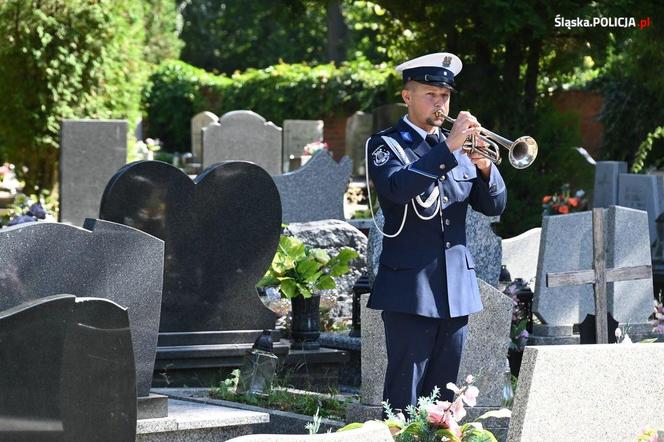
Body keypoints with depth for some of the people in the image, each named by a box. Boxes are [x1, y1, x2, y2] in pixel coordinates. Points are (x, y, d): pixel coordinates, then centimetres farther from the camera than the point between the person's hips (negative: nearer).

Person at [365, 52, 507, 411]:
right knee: (404, 397, -7)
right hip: (410, 290, -6)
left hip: (456, 289, 6)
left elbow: (494, 205, 10)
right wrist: (448, 148, -26)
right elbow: (398, 187, -22)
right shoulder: (385, 145, -1)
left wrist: (483, 166, -10)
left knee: (443, 393, 9)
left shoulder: (459, 150, 16)